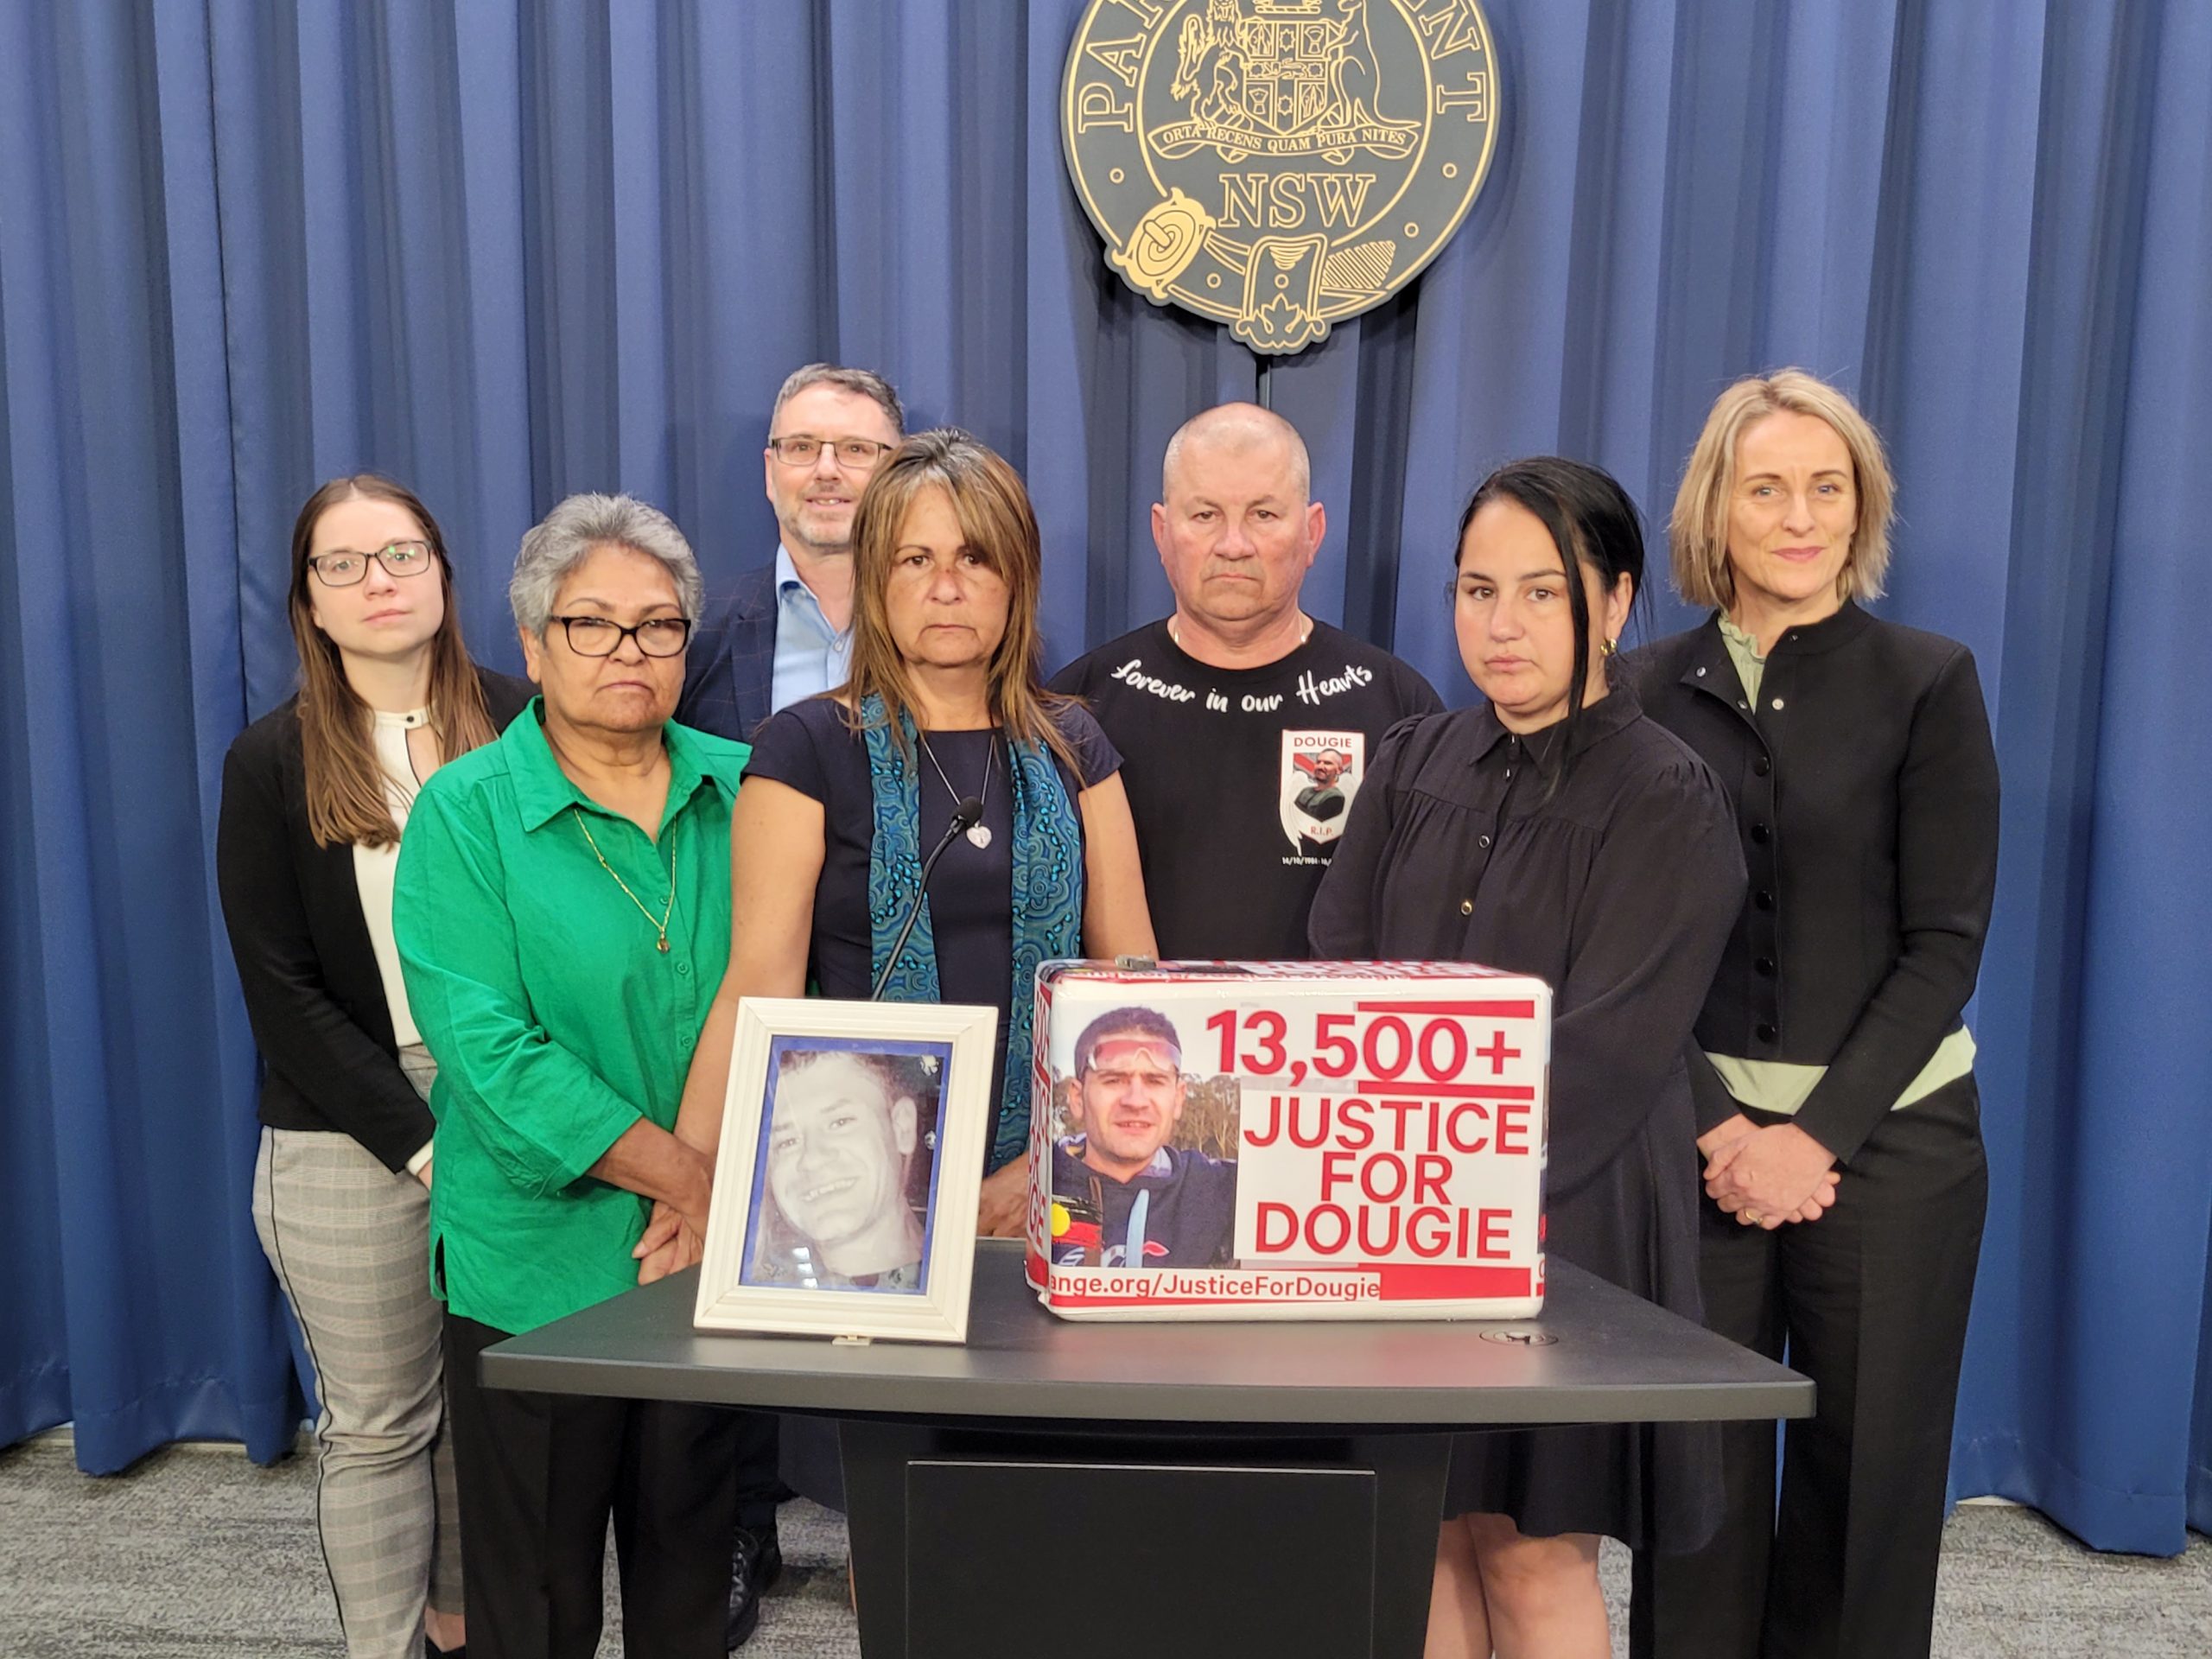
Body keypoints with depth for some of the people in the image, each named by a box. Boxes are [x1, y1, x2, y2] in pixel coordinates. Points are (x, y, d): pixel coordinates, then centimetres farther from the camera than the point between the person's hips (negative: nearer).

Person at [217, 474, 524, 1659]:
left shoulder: (520, 725, 0)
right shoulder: (272, 763, -1)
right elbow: (283, 990, -4)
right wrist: (420, 1140, -11)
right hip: (352, 1147, -1)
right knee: (378, 1425, 10)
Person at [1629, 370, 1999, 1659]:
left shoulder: (1927, 681, -1)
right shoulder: (1651, 692, 3)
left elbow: (1944, 942, -4)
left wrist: (1817, 1135, -11)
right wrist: (1718, 1131, -8)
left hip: (1885, 1128, -1)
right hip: (1701, 1128, 1)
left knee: (1867, 1463, 8)